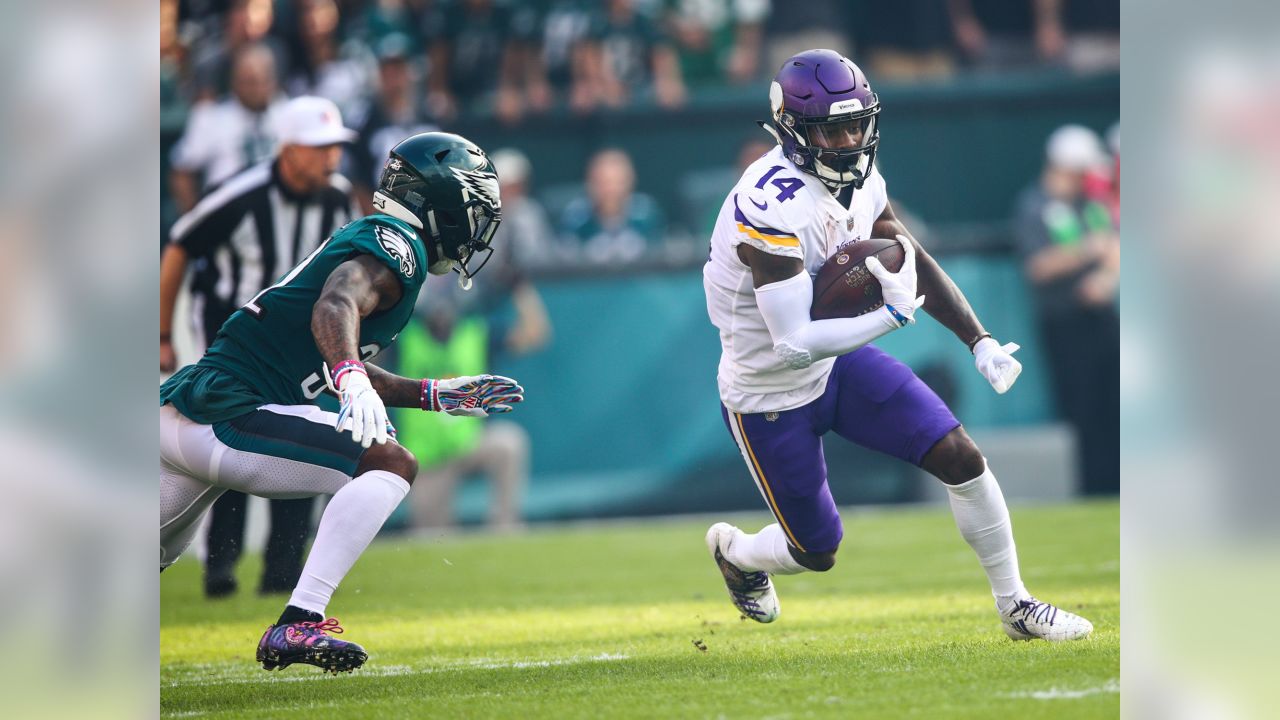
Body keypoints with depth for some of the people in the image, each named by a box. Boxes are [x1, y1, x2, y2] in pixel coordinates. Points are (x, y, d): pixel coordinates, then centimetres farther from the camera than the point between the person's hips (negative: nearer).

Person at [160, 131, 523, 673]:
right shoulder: (396, 244, -7)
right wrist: (353, 380, -45)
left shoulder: (367, 239, 22)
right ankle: (298, 624, -27)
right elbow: (335, 306, -28)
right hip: (223, 418, -10)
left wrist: (438, 396, 30)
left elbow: (339, 371, 31)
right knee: (390, 463, -18)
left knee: (155, 564, 27)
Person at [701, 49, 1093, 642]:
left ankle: (1015, 607, 11)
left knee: (961, 459, -5)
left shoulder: (857, 179, -7)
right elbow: (794, 344, -34)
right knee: (816, 553, 9)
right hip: (771, 397, -7)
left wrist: (979, 342, -3)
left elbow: (915, 262, 6)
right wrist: (894, 315, -33)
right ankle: (733, 551, 44)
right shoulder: (772, 209, -33)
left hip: (841, 361, 7)